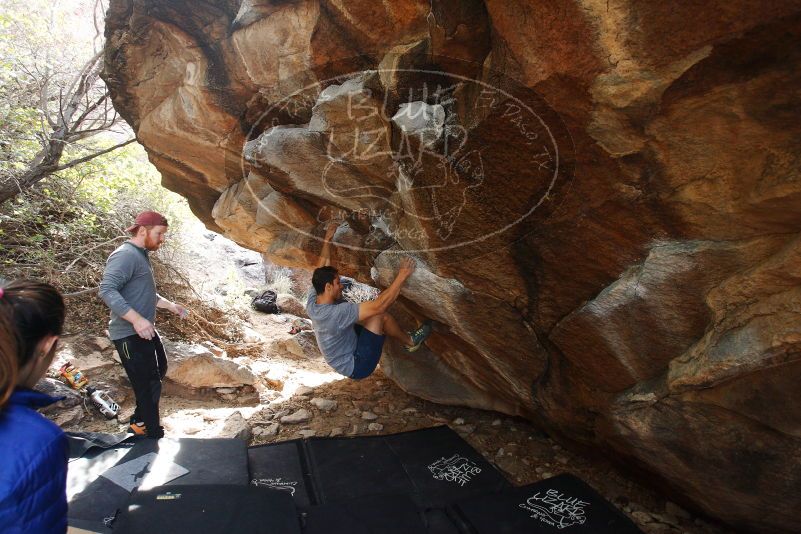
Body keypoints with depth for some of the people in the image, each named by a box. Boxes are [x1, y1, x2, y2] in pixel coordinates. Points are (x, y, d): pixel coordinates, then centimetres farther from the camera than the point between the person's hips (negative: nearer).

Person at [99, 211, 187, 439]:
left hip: (145, 331, 11)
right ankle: (154, 437, 8)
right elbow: (107, 290, -29)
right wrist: (137, 319, -36)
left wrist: (170, 305, 23)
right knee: (148, 386, -5)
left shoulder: (141, 256, 15)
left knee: (158, 372, 23)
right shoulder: (125, 255, -17)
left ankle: (140, 421, 37)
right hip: (129, 335, -11)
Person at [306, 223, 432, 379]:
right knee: (379, 314, -18)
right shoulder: (335, 313, -33)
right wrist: (402, 276, -32)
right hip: (358, 366, -9)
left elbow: (324, 265, 6)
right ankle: (410, 341, 7)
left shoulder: (312, 302, -9)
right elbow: (378, 306, -36)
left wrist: (327, 239, 12)